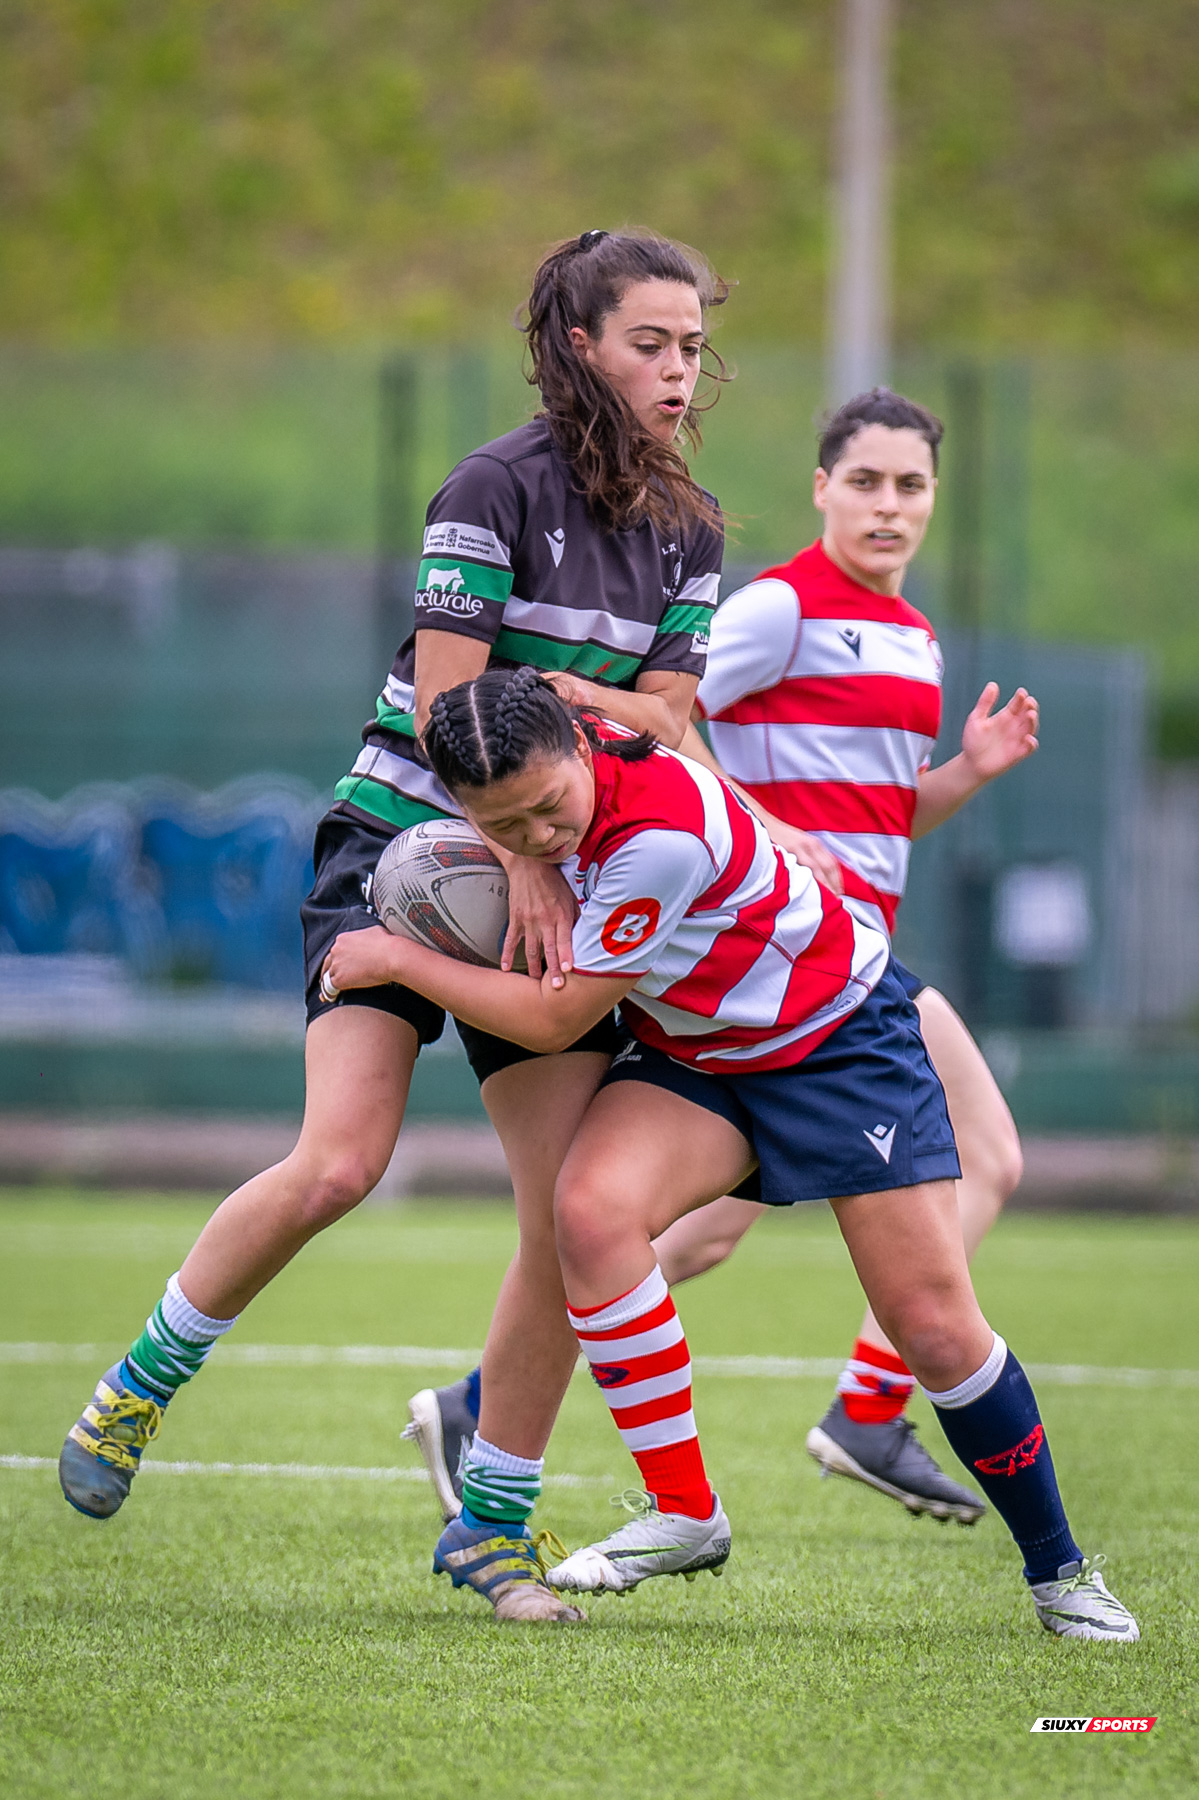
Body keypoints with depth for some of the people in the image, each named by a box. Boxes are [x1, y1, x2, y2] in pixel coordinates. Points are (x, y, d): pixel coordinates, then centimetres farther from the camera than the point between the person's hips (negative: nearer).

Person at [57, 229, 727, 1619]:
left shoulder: (687, 530, 9)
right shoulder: (498, 487, -11)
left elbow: (667, 719, 2)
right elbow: (445, 701, -14)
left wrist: (543, 688, -16)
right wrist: (521, 861, -19)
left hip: (552, 885, 6)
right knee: (337, 1162, -20)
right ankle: (140, 1386, 3)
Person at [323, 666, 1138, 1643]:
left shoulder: (661, 830, -36)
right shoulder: (514, 779, -15)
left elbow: (556, 1019, -27)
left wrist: (398, 959, -19)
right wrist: (529, 862, -8)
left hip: (838, 1038, -6)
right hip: (692, 1052, 6)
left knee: (937, 1329, -8)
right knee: (591, 1206, -25)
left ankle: (1059, 1570, 13)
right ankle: (683, 1511, -14)